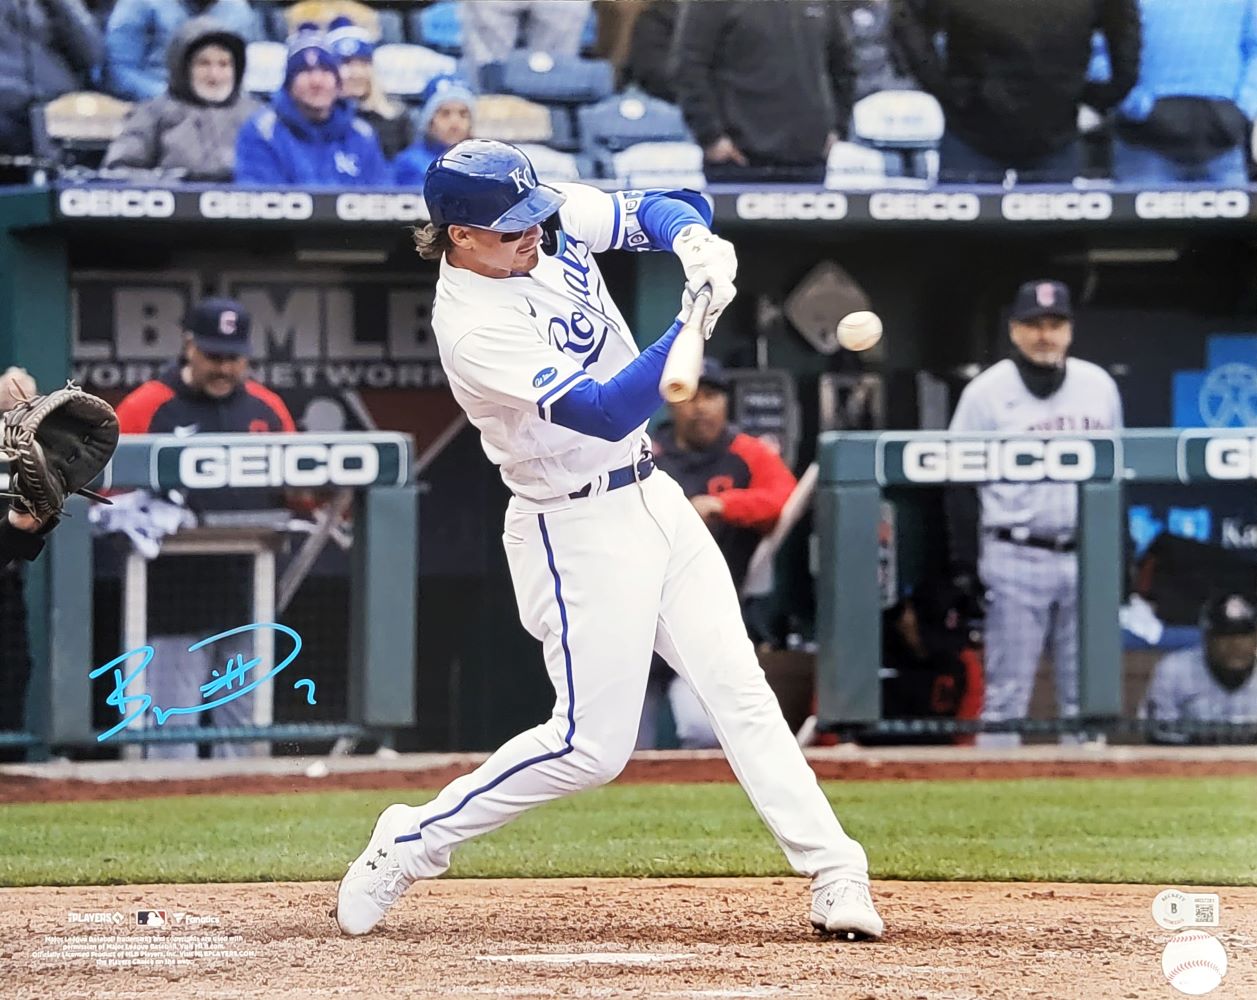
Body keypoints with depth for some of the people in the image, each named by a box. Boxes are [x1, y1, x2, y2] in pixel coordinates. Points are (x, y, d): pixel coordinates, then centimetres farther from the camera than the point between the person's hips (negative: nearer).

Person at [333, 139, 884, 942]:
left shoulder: (557, 221, -4)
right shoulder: (473, 330, -26)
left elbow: (665, 209, 2)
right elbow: (602, 412, -33)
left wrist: (693, 241, -22)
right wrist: (694, 327, -42)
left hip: (655, 498, 7)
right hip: (578, 531, -7)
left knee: (738, 687, 3)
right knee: (591, 745, -5)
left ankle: (835, 874, 3)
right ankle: (410, 846, 10)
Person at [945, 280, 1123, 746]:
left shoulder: (1100, 386, 9)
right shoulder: (987, 392, -3)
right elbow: (957, 483, -1)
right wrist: (964, 563, -7)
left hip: (1088, 561, 4)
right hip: (1017, 561, -4)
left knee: (1086, 695, 6)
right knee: (1006, 691, -4)